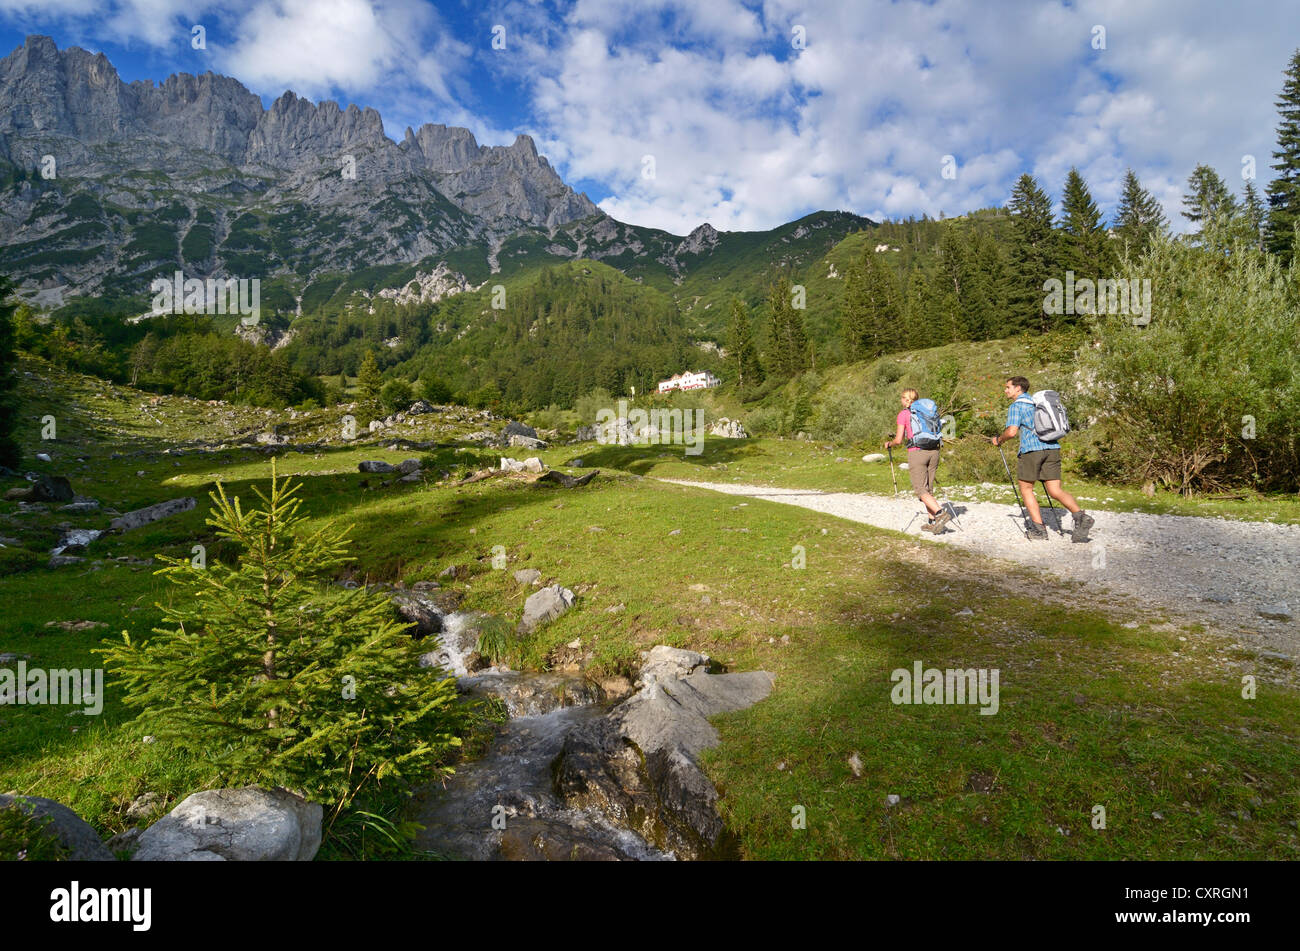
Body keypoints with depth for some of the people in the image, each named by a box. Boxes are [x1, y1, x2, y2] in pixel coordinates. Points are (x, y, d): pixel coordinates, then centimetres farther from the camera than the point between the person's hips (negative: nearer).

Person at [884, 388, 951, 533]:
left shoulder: (904, 414, -1)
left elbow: (898, 440, -5)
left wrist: (889, 443, 16)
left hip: (916, 452, -6)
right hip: (933, 451, 6)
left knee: (921, 489, -3)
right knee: (929, 488, 12)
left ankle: (940, 513, -22)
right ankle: (932, 522, 10)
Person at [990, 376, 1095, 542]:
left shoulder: (1016, 406, -1)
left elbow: (1011, 432, -13)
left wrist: (998, 439, 4)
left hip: (1031, 449, -7)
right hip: (1052, 448, 7)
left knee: (1026, 488, 7)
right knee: (1055, 490, 4)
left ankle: (1039, 529, 4)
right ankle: (1080, 515, -17)